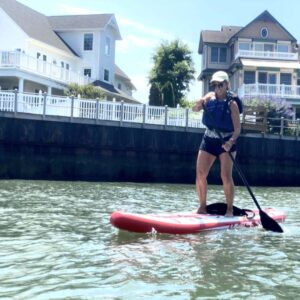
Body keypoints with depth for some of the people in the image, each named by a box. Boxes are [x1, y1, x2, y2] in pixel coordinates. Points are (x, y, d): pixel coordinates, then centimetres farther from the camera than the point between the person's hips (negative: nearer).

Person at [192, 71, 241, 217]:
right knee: (200, 175, -1)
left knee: (226, 176, -12)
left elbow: (237, 129, -14)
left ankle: (230, 209, -1)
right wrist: (199, 104, -27)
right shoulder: (210, 97, 1)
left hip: (226, 143, -4)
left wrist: (231, 141, -32)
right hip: (208, 141, 4)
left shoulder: (232, 103, -11)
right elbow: (194, 109, -5)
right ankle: (202, 206, 10)